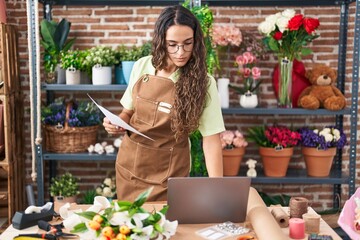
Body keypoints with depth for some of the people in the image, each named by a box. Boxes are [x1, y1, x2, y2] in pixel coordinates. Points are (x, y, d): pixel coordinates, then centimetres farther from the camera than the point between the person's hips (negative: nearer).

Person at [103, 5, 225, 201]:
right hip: (129, 163, 4)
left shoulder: (202, 82, -15)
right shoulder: (142, 66, -5)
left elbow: (211, 137, -16)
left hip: (168, 171, -3)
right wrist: (118, 124, -12)